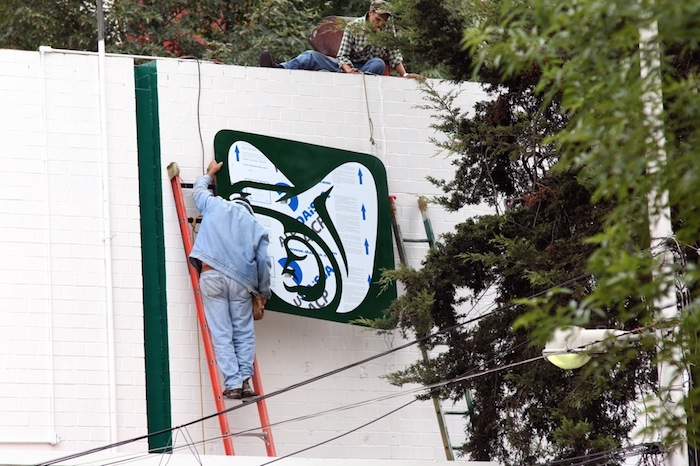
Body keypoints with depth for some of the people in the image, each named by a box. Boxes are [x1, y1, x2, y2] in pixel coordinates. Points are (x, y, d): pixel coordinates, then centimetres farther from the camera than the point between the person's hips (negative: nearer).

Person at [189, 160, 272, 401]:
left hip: (212, 276, -1)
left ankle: (233, 383, -9)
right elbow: (263, 262, 9)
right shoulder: (256, 228, 16)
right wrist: (264, 291, 18)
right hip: (241, 281, 1)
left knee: (221, 333, -3)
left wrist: (209, 174, 51)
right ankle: (244, 379, 1)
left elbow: (198, 191, 34)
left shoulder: (215, 206, 14)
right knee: (243, 332, 10)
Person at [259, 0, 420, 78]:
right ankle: (280, 68, -44)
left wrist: (404, 74, -14)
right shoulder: (353, 26, -6)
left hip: (368, 68, 0)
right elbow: (342, 55, -10)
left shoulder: (388, 29, -2)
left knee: (379, 63, -36)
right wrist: (348, 69, -31)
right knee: (312, 56, -21)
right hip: (348, 65, 0)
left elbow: (394, 55, 1)